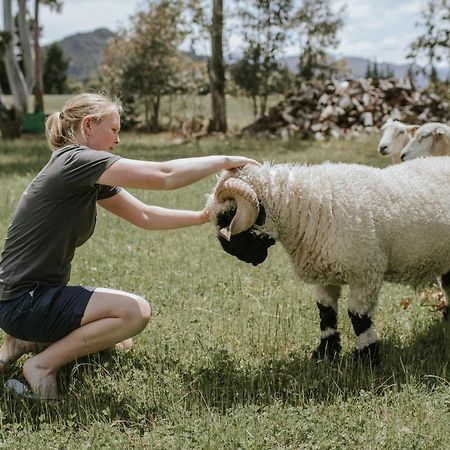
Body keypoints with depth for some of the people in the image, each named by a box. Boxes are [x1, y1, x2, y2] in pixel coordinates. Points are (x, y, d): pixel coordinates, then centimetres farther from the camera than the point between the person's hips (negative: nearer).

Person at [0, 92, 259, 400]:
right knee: (135, 311, -19)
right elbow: (164, 176, -24)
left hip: (41, 294, 10)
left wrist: (204, 216, 5)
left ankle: (30, 341, 15)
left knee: (119, 344, 18)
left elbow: (145, 216, 12)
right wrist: (225, 161, -14)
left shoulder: (91, 175, 10)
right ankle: (42, 364, -9)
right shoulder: (75, 160, -19)